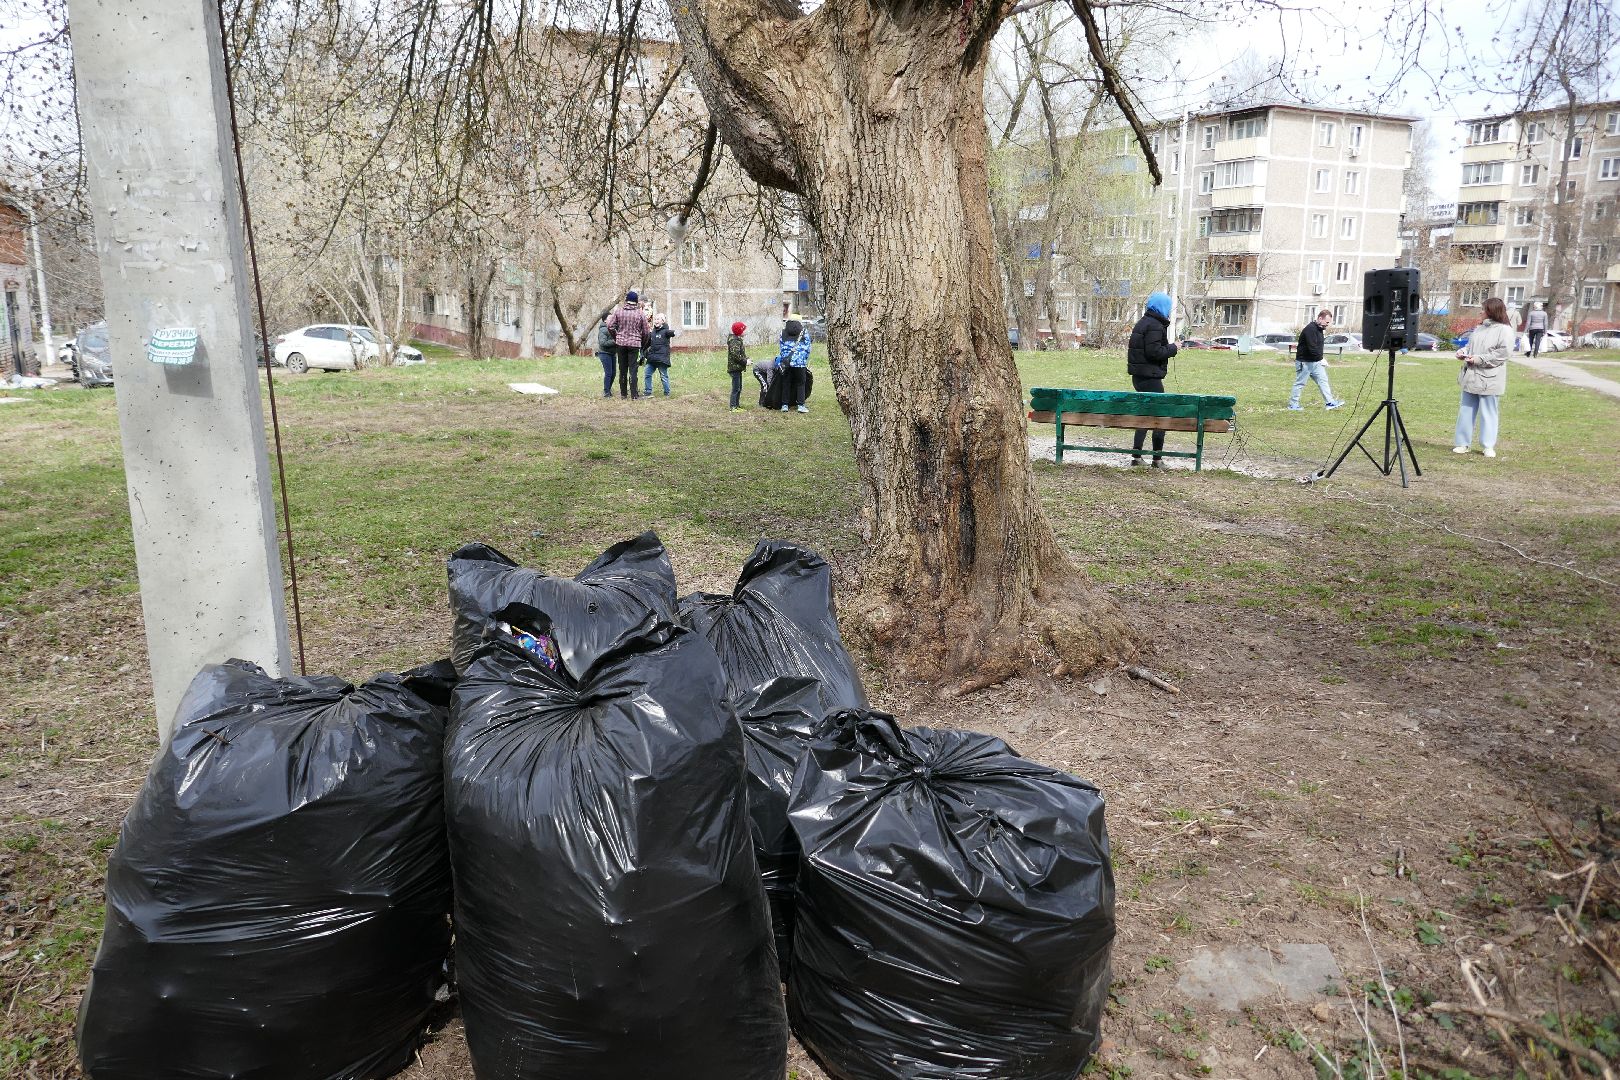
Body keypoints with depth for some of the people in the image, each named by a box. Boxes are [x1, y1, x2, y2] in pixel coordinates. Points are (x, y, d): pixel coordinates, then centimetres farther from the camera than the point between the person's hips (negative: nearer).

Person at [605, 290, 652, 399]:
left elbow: (610, 326, -3)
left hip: (621, 343, 2)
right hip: (634, 344, -2)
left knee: (622, 369, 11)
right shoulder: (641, 313, -3)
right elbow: (646, 332, 1)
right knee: (633, 369, -1)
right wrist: (643, 343, 17)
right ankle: (634, 394, -3)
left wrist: (616, 337, 13)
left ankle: (623, 393, 16)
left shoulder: (618, 311, -1)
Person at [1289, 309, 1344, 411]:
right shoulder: (1310, 329, -20)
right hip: (1304, 362, -9)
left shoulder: (1319, 329, 12)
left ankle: (1330, 402, 4)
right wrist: (1321, 359, -18)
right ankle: (1293, 404, 9)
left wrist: (1320, 359, 7)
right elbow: (1312, 349, -26)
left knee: (1323, 380, 4)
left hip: (1315, 362, 9)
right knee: (1300, 383, 0)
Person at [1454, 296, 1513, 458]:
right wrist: (1463, 351, 1)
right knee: (1466, 410, 9)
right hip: (1470, 377, 7)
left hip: (1489, 380, -7)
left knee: (1488, 413, 2)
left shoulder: (1504, 330, -9)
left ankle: (1489, 446, 11)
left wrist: (1479, 359, -20)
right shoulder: (1480, 328, 13)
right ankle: (1463, 443, 16)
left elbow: (1504, 353, -17)